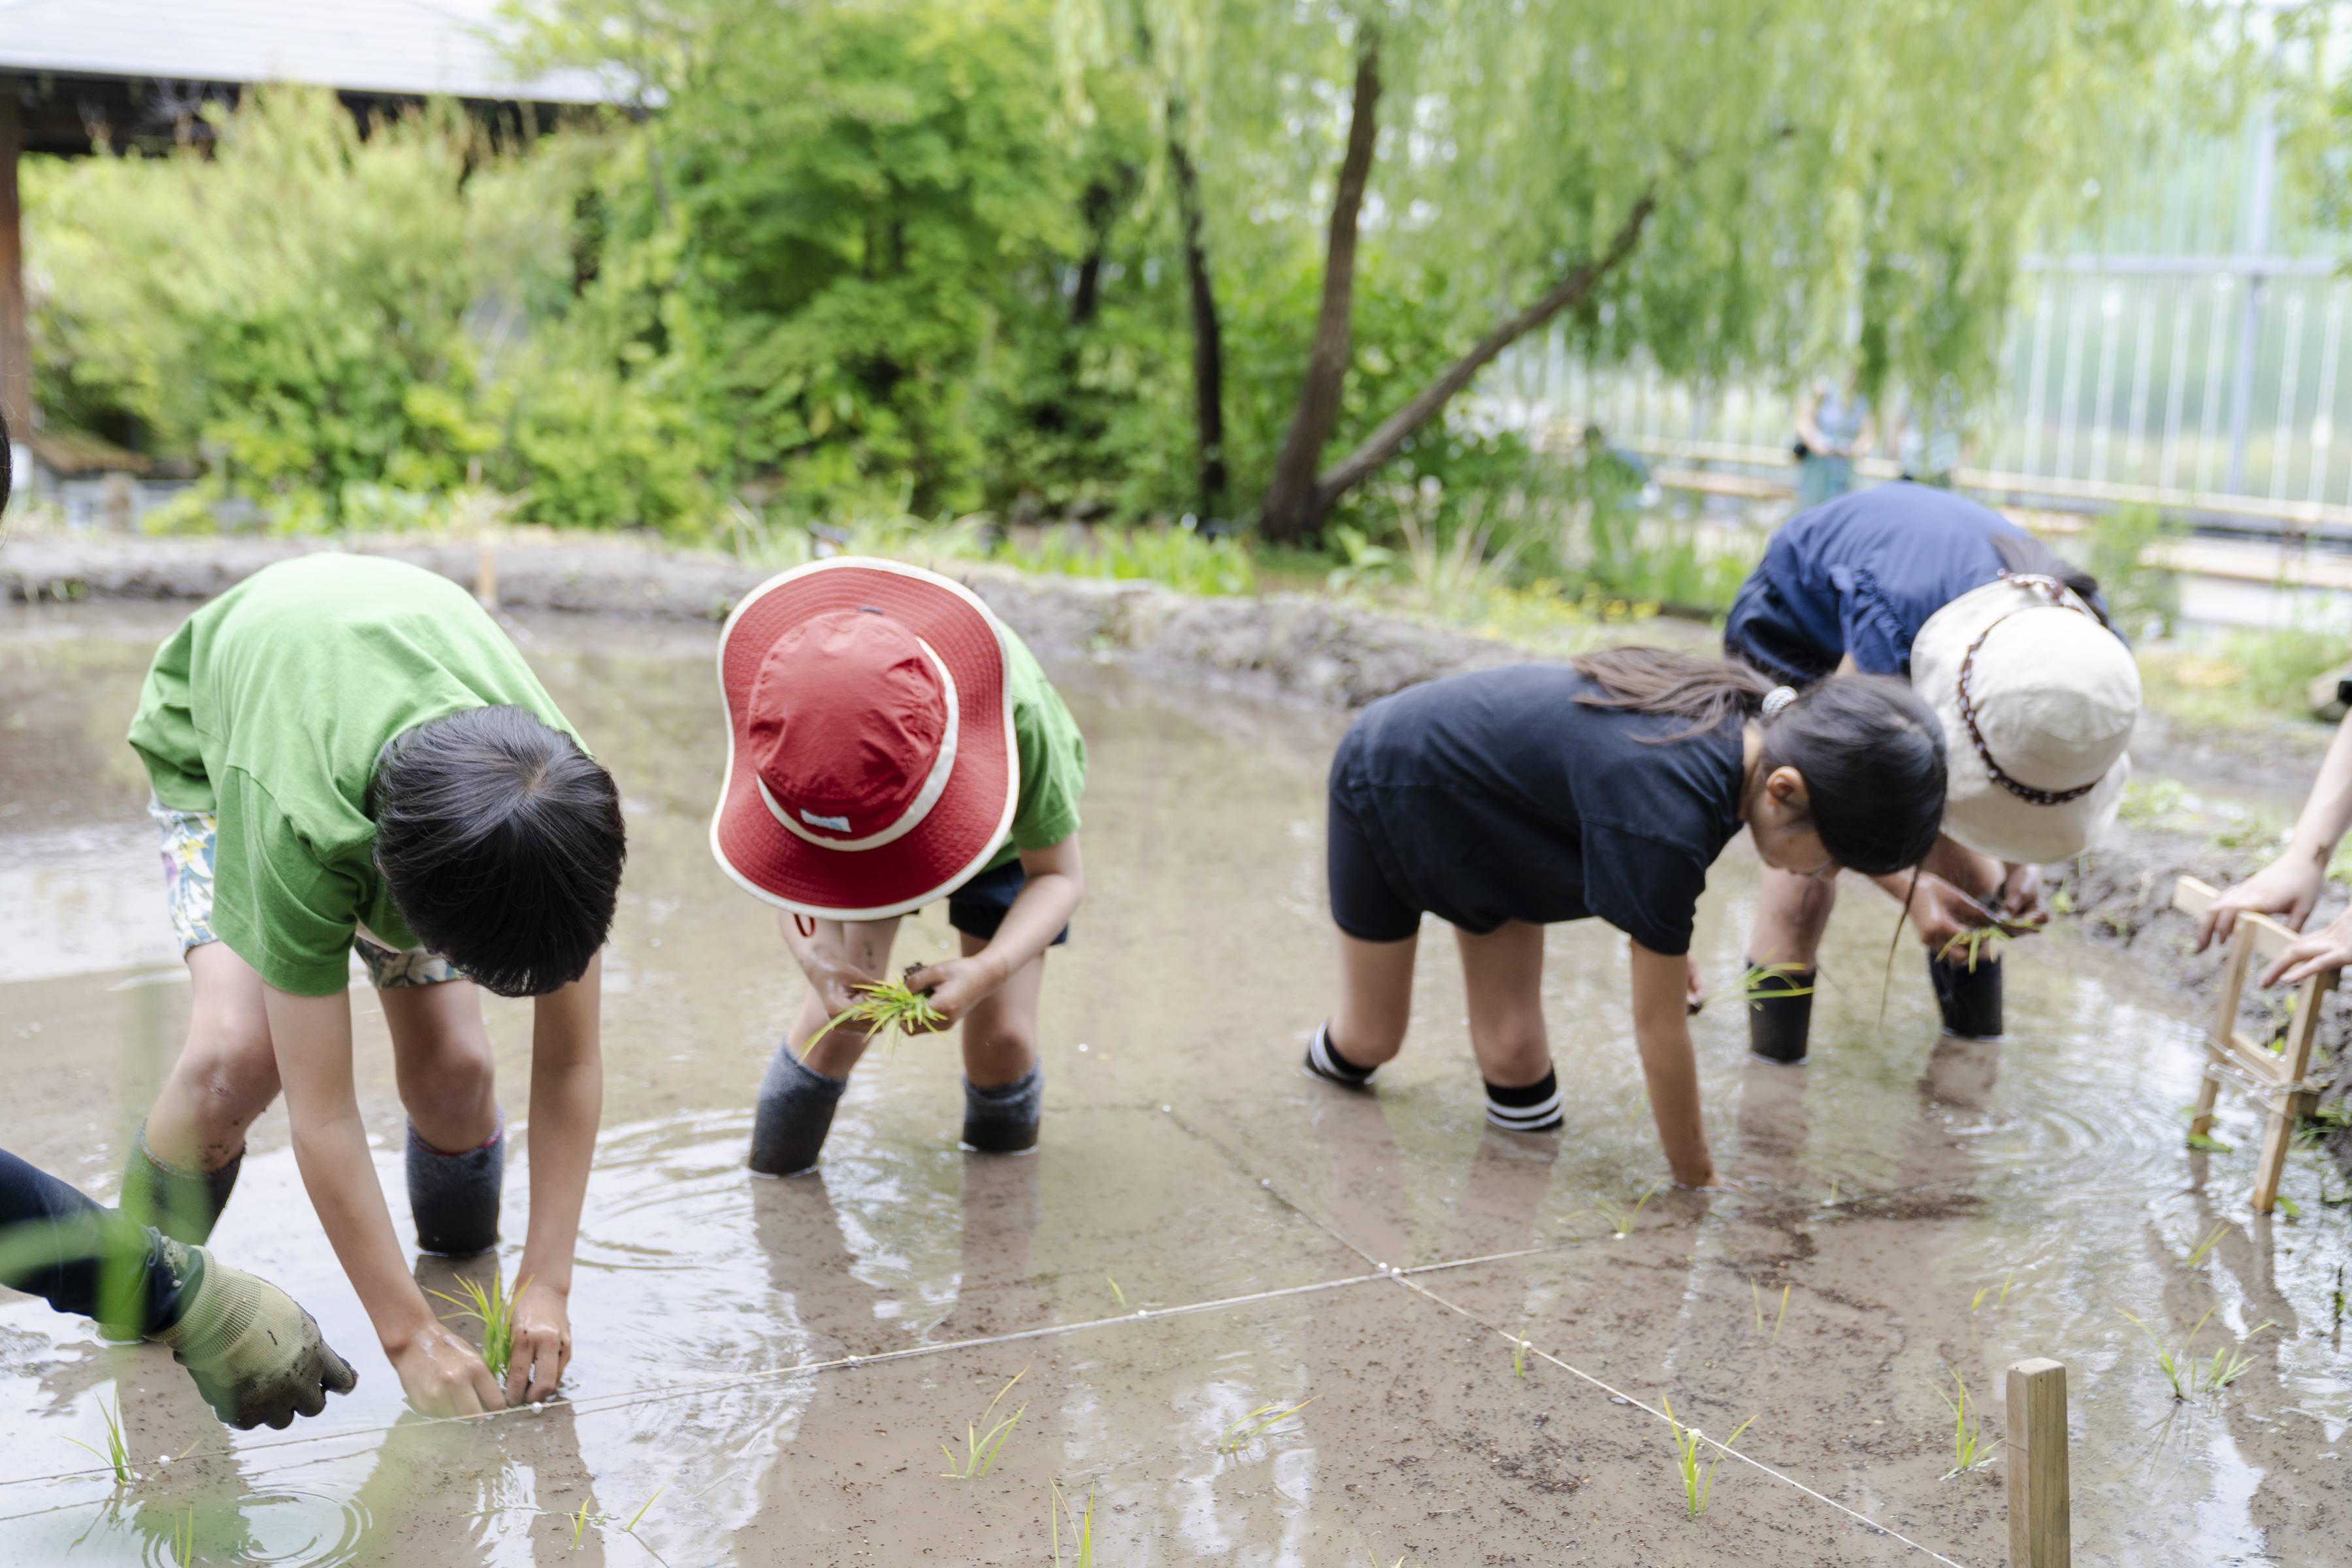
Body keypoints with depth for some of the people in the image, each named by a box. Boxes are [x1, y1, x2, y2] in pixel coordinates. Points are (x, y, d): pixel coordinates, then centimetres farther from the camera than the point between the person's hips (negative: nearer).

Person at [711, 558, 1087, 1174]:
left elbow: (1059, 875, -29)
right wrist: (816, 958, -43)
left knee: (1002, 1038, -7)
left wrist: (988, 971, -48)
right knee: (846, 1009, -17)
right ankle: (774, 1186, 10)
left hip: (1005, 831, -1)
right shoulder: (777, 696, -39)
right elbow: (789, 859, -22)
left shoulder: (1012, 707, -45)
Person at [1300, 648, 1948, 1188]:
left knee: (1516, 1059, -1)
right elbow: (1660, 1029, -29)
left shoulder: (1755, 723, -21)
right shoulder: (1667, 821, -43)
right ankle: (1334, 1052, 39)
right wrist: (1697, 1182, -17)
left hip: (1494, 807, 7)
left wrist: (1666, 932, 7)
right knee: (1371, 1041, 8)